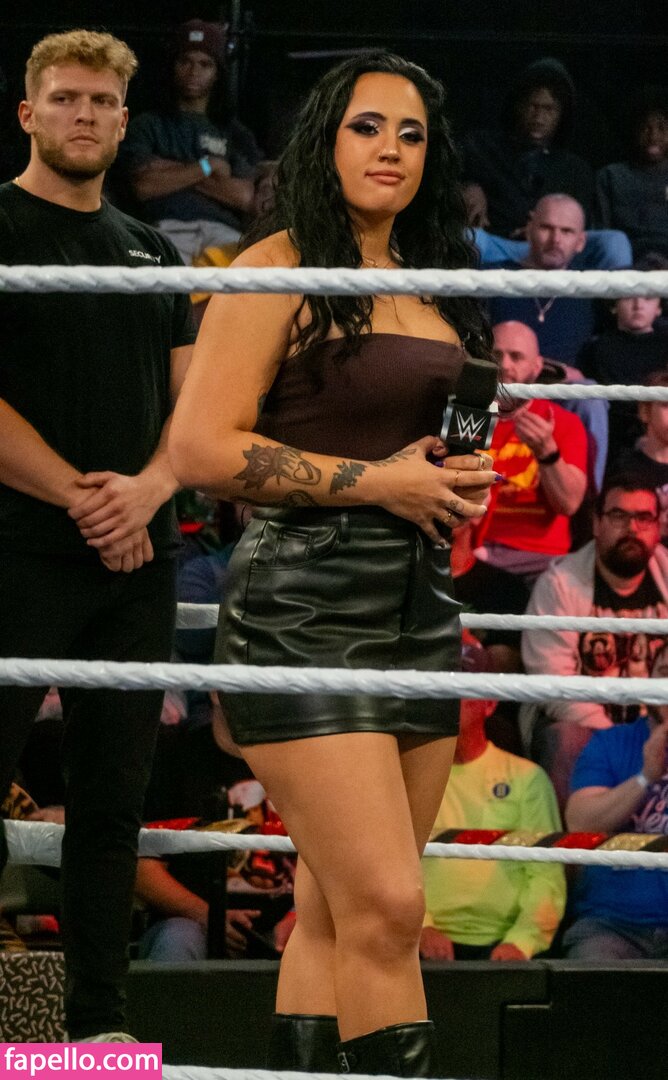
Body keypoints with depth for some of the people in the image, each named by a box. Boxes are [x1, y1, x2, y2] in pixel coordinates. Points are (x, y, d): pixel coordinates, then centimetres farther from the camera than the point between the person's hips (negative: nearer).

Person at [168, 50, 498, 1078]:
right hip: (307, 604, -8)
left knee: (335, 914, 7)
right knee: (385, 907, -15)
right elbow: (201, 450, -13)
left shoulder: (429, 285, 17)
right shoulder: (281, 270, -6)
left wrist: (455, 482, 10)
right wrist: (374, 482, -14)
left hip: (418, 604, 8)